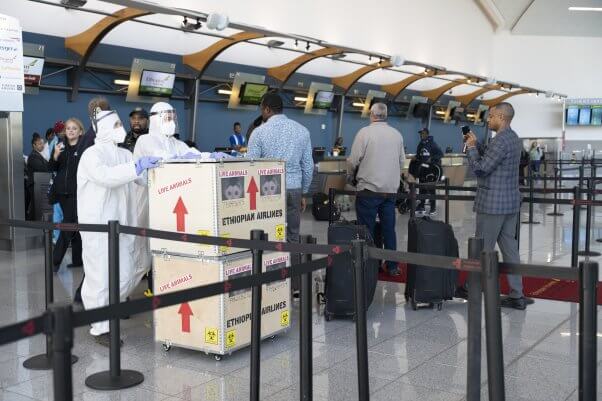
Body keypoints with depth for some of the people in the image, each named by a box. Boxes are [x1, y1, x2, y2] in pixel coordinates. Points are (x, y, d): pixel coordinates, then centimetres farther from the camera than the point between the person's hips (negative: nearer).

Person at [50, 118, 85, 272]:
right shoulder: (60, 146, 11)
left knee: (68, 224, -6)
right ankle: (78, 259, 17)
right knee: (74, 225, 11)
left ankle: (56, 260, -3)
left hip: (77, 191, -5)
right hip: (62, 190, 5)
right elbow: (53, 168, 9)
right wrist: (56, 155, -9)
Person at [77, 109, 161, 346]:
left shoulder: (124, 155, 16)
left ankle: (107, 309, 33)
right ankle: (100, 328, 8)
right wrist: (137, 167, -34)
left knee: (125, 276, 9)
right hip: (97, 227, -7)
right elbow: (106, 176, -27)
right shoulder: (92, 155, -8)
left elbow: (147, 178, 16)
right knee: (100, 277, -3)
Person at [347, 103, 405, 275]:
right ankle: (392, 266, 15)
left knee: (367, 229, 2)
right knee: (389, 228, 11)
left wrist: (350, 177, 10)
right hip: (391, 189, 4)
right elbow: (402, 161, 10)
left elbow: (353, 160, -8)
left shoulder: (364, 132, -8)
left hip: (369, 188, -4)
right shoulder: (397, 134, 5)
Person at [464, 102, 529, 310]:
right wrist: (476, 146, 12)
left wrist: (471, 147, -5)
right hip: (510, 202, 10)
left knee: (482, 249, 2)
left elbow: (480, 168, -17)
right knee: (509, 247, 9)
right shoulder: (513, 138, 14)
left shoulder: (501, 141, -18)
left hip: (493, 203, -10)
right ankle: (517, 295, 11)